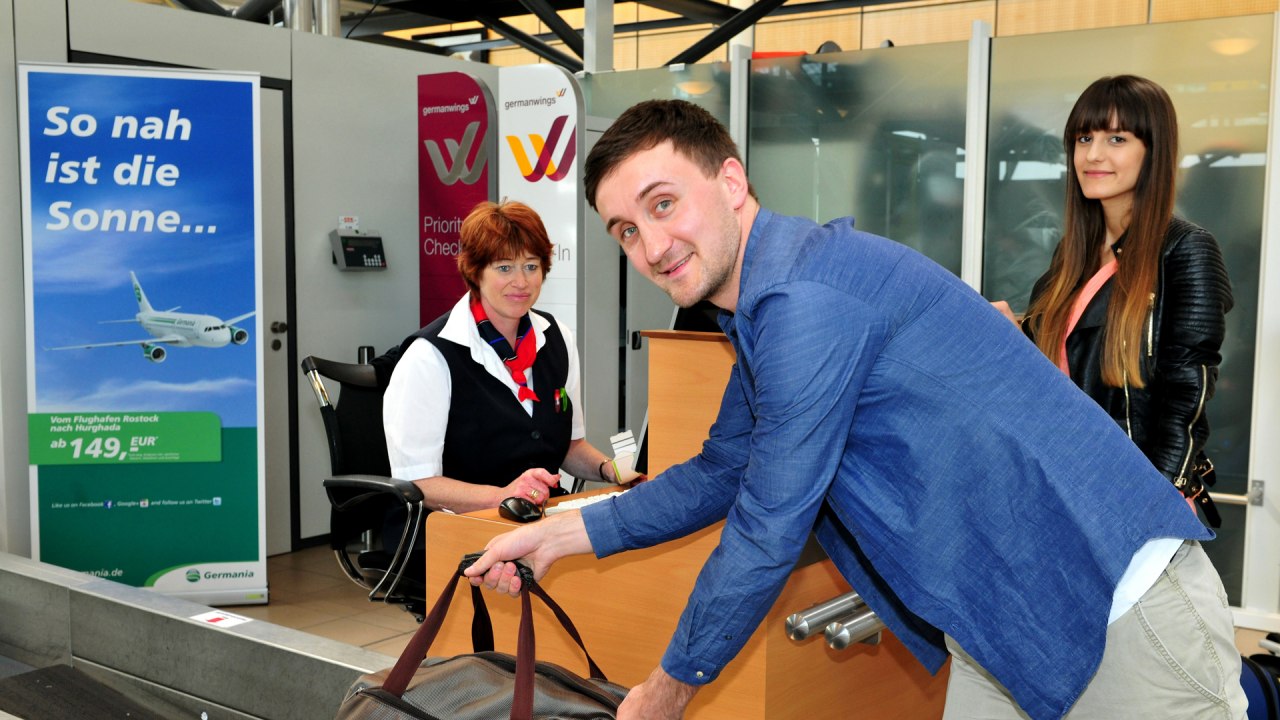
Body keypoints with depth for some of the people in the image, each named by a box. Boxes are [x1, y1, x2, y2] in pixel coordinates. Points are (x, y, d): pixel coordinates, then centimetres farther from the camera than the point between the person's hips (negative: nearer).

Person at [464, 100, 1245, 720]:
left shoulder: (805, 298, -24)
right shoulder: (763, 311, 8)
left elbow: (768, 532, -19)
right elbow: (718, 477, 19)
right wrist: (557, 534, 14)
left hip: (1116, 598, -9)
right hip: (1001, 622, 9)